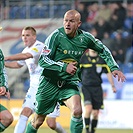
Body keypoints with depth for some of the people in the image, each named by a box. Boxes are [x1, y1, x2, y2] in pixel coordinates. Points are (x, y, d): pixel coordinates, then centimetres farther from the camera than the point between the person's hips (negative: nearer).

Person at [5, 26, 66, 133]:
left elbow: (26, 56, -34)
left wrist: (5, 58, -35)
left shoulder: (39, 46, -16)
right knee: (24, 114, -15)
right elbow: (18, 64, 30)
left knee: (51, 123, -5)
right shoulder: (27, 50, 10)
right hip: (35, 87, 7)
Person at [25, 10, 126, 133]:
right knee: (38, 120, 8)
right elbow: (42, 60, -17)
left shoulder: (85, 37, -5)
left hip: (70, 83, 2)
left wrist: (114, 68, 3)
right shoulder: (56, 35, -15)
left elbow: (103, 50, 14)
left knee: (77, 110, -27)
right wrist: (64, 67, -28)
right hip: (50, 82, -2)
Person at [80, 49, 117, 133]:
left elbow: (108, 72, 12)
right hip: (86, 87, -3)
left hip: (97, 88, 3)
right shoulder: (83, 58, -3)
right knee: (88, 109, -21)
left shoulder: (102, 59, 5)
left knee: (95, 113, 3)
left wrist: (113, 86, 10)